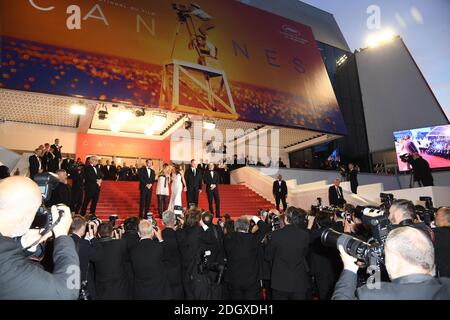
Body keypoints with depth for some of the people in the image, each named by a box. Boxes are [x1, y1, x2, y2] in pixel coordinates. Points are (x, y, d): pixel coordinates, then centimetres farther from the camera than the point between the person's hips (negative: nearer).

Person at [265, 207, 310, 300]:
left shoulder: (276, 234, -16)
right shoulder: (304, 235, -11)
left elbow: (268, 257, -3)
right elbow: (305, 254, 7)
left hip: (280, 282, -1)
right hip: (300, 283, 2)